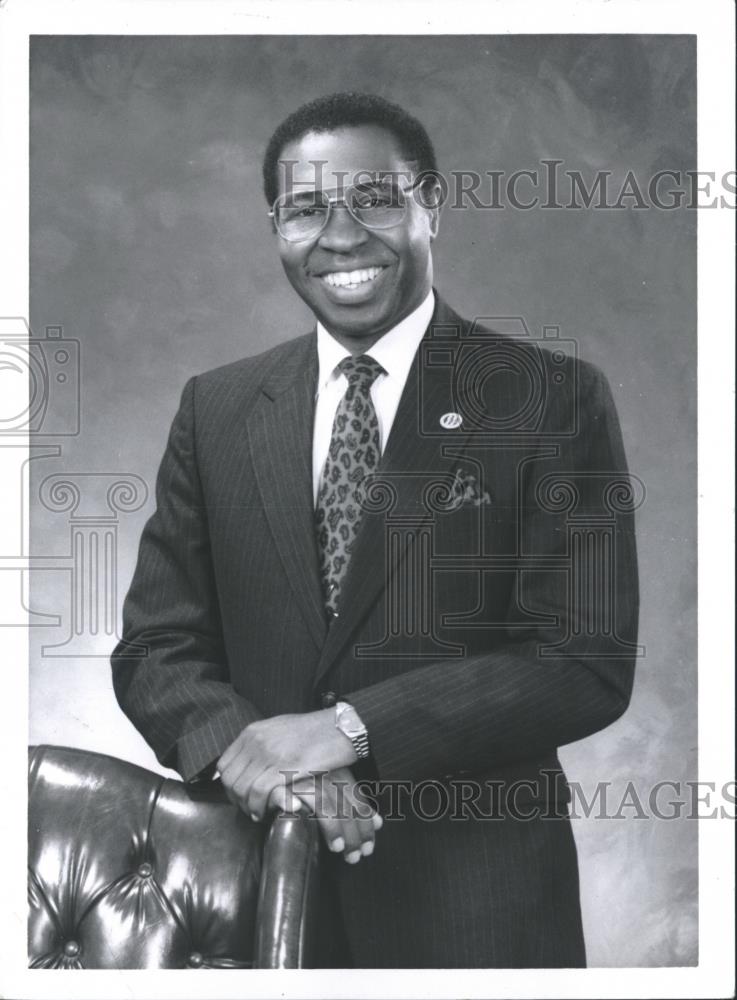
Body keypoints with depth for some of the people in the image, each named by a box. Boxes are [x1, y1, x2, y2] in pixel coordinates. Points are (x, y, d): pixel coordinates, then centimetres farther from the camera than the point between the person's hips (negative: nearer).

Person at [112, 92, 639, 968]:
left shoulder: (554, 398, -7)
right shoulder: (214, 410, 4)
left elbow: (588, 664, -12)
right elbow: (155, 648, 3)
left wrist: (351, 727, -20)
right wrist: (249, 748, -17)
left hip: (478, 899, -2)